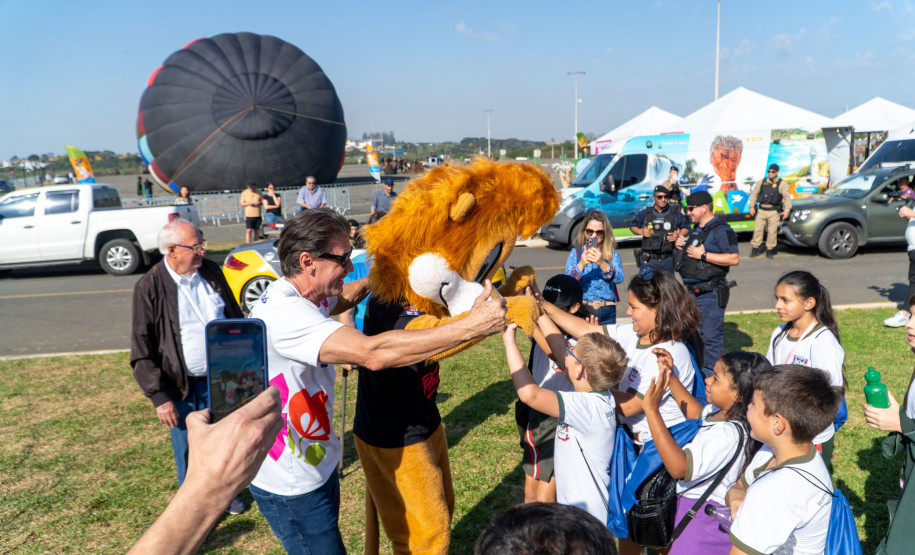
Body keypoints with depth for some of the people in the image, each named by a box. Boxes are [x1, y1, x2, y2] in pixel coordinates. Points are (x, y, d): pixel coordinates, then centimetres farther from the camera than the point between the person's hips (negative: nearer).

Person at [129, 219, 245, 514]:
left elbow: (235, 317, 10)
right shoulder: (148, 289, -14)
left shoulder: (211, 271, -2)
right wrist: (159, 396, -14)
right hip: (181, 385, -4)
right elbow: (141, 352, -11)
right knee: (187, 450, 11)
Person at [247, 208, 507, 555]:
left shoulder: (299, 297, 1)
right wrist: (470, 326, -42)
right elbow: (373, 353, -43)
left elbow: (347, 294, 23)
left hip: (316, 465, 10)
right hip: (291, 486, -10)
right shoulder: (284, 313, -32)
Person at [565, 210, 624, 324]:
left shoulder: (612, 254, 6)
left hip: (607, 311, 1)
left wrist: (602, 263, -28)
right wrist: (581, 264, -28)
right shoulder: (576, 253, 3)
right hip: (583, 309, -1)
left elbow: (619, 278, -12)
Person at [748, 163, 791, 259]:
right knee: (757, 230, -1)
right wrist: (752, 206, 4)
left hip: (774, 212, -2)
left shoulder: (782, 184, 2)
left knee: (772, 231, -1)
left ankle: (769, 251, 10)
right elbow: (754, 194, 15)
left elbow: (787, 197, -7)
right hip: (761, 211, 2)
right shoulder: (761, 182, 12)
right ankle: (755, 250, 8)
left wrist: (787, 210, -19)